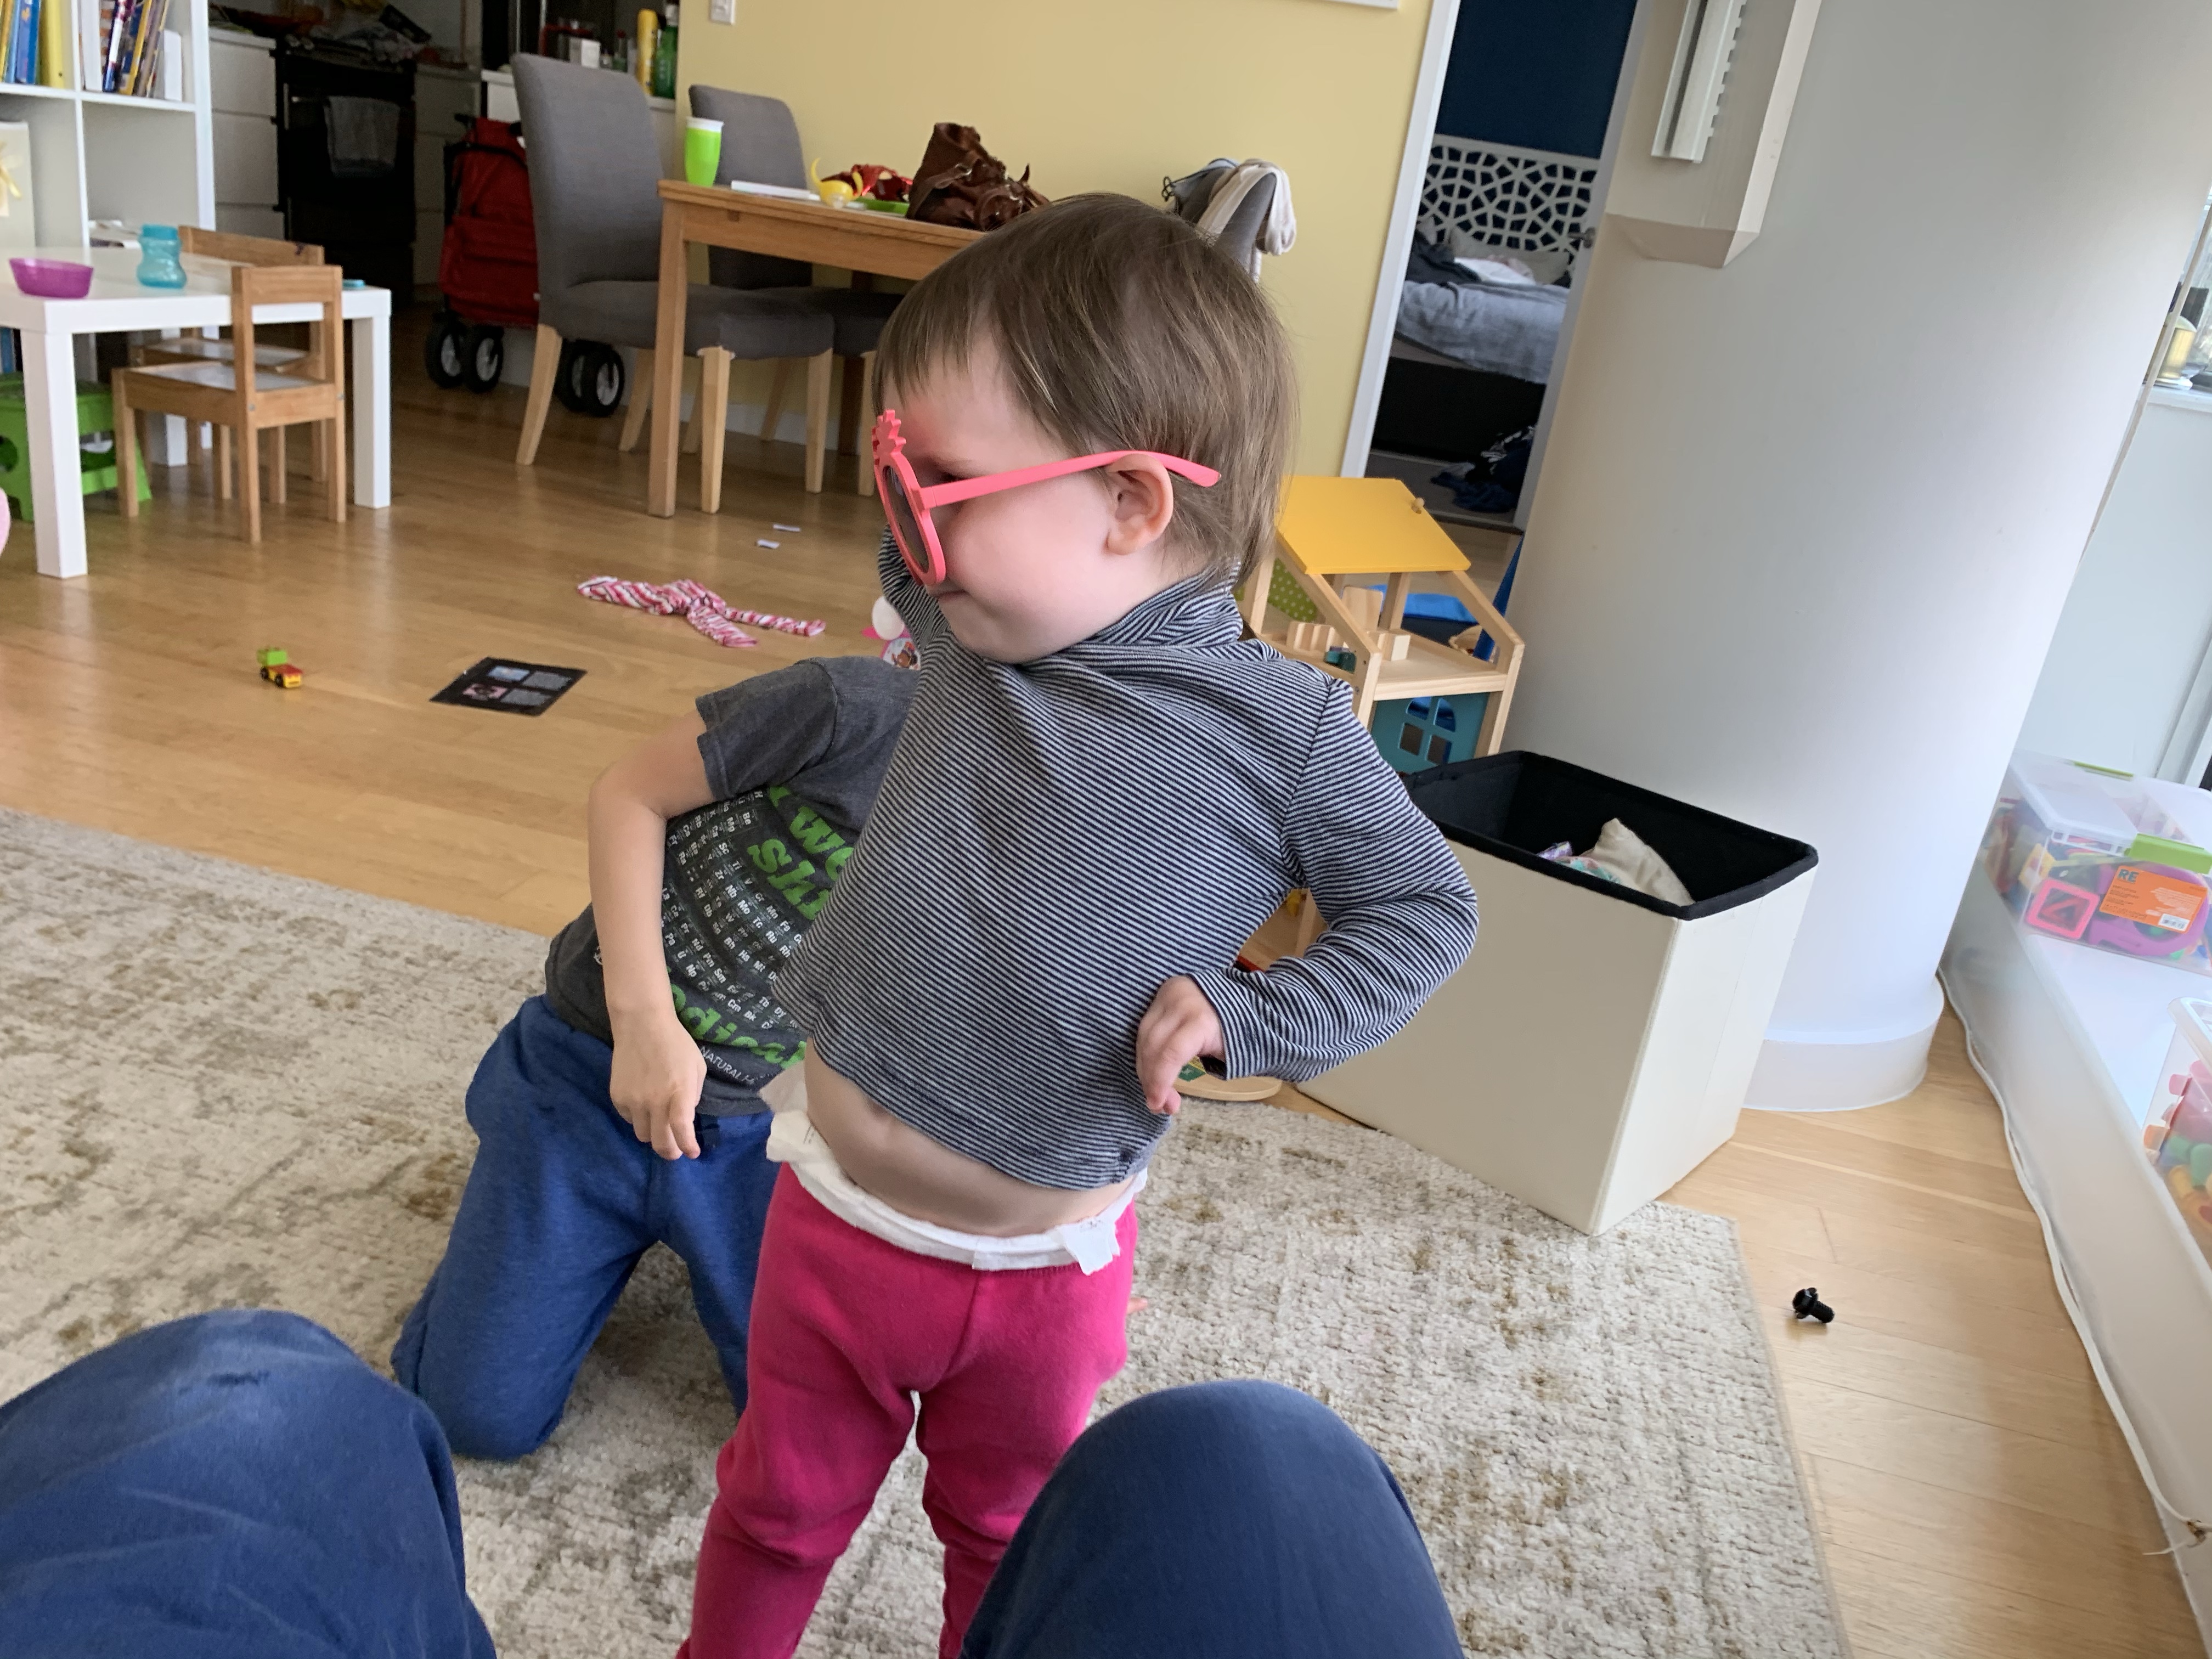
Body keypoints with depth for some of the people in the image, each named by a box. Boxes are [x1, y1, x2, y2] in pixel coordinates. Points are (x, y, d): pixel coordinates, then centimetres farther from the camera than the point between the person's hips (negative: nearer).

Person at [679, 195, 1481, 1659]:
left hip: (1045, 1261, -3)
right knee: (781, 1510, 26)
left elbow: (1426, 907, -8)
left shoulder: (1283, 730, -21)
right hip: (835, 1212, 3)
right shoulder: (967, 621, -9)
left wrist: (1250, 1015, -22)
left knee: (1011, 1540, 26)